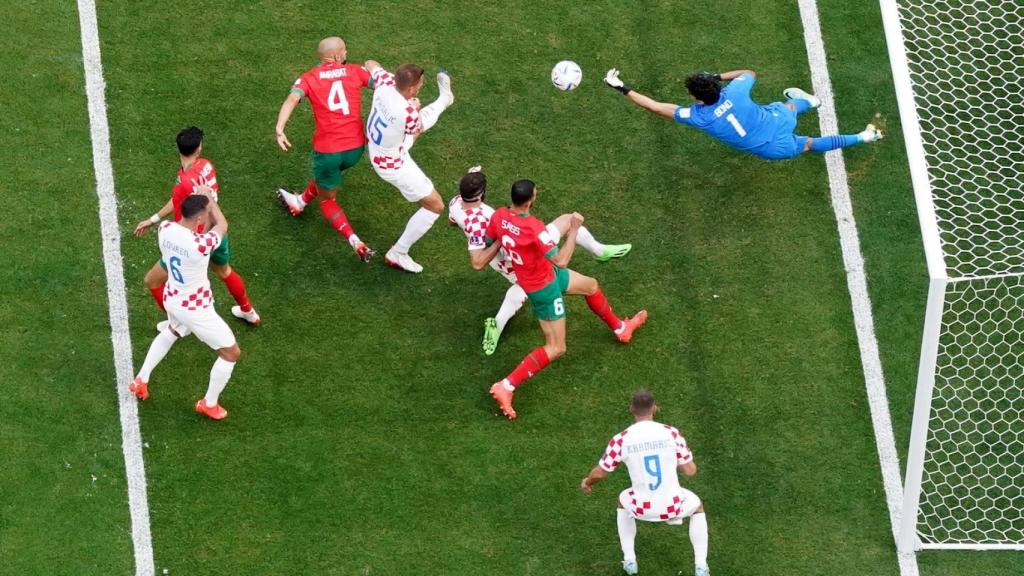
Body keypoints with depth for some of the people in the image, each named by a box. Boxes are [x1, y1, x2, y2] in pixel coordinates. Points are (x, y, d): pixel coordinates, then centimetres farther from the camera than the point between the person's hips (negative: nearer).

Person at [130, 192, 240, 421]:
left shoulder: (165, 229, -19)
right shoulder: (201, 244, -37)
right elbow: (222, 226, -15)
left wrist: (200, 199, -3)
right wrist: (209, 196, -2)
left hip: (172, 299, 7)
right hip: (195, 309, -7)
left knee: (172, 331, 42)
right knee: (231, 352, 15)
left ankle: (141, 380, 51)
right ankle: (209, 404, 32)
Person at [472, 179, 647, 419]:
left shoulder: (498, 216, -15)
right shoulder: (533, 228, -38)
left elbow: (478, 262, -5)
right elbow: (561, 260, -37)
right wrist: (574, 230, -27)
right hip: (544, 289, -9)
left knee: (591, 285, 28)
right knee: (556, 348, 0)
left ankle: (620, 328, 52)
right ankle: (506, 386, -5)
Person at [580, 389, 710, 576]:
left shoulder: (621, 440, -10)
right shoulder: (671, 433, -10)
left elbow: (600, 473, 2)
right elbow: (690, 470, -3)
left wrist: (587, 482, 25)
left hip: (642, 508, 1)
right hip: (673, 507, 0)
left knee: (623, 501, 37)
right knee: (697, 507, 34)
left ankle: (629, 560, 33)